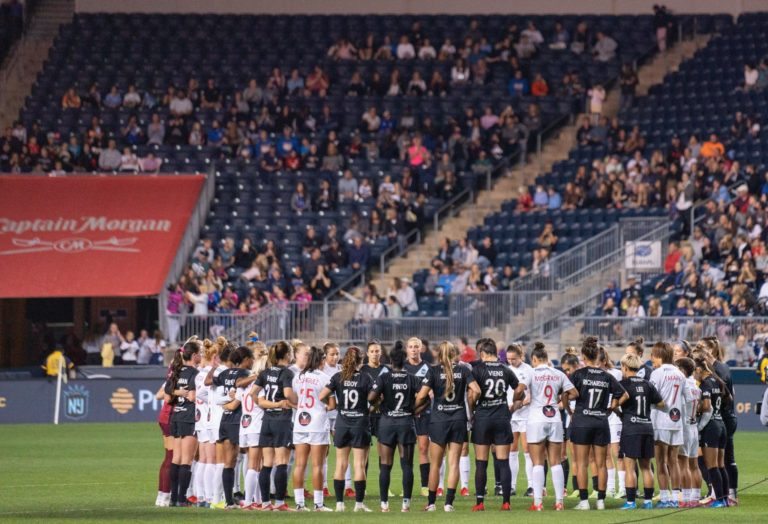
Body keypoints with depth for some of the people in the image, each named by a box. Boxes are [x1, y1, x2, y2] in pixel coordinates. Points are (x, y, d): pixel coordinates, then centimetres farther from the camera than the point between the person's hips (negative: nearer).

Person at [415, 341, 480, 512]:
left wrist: (415, 407, 6)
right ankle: (449, 502, -4)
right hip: (459, 420, 1)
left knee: (435, 464, 8)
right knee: (454, 463, 3)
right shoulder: (463, 369, 0)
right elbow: (476, 390, -10)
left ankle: (431, 502, 11)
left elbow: (421, 396, -12)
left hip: (439, 420, -1)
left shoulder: (434, 371, -5)